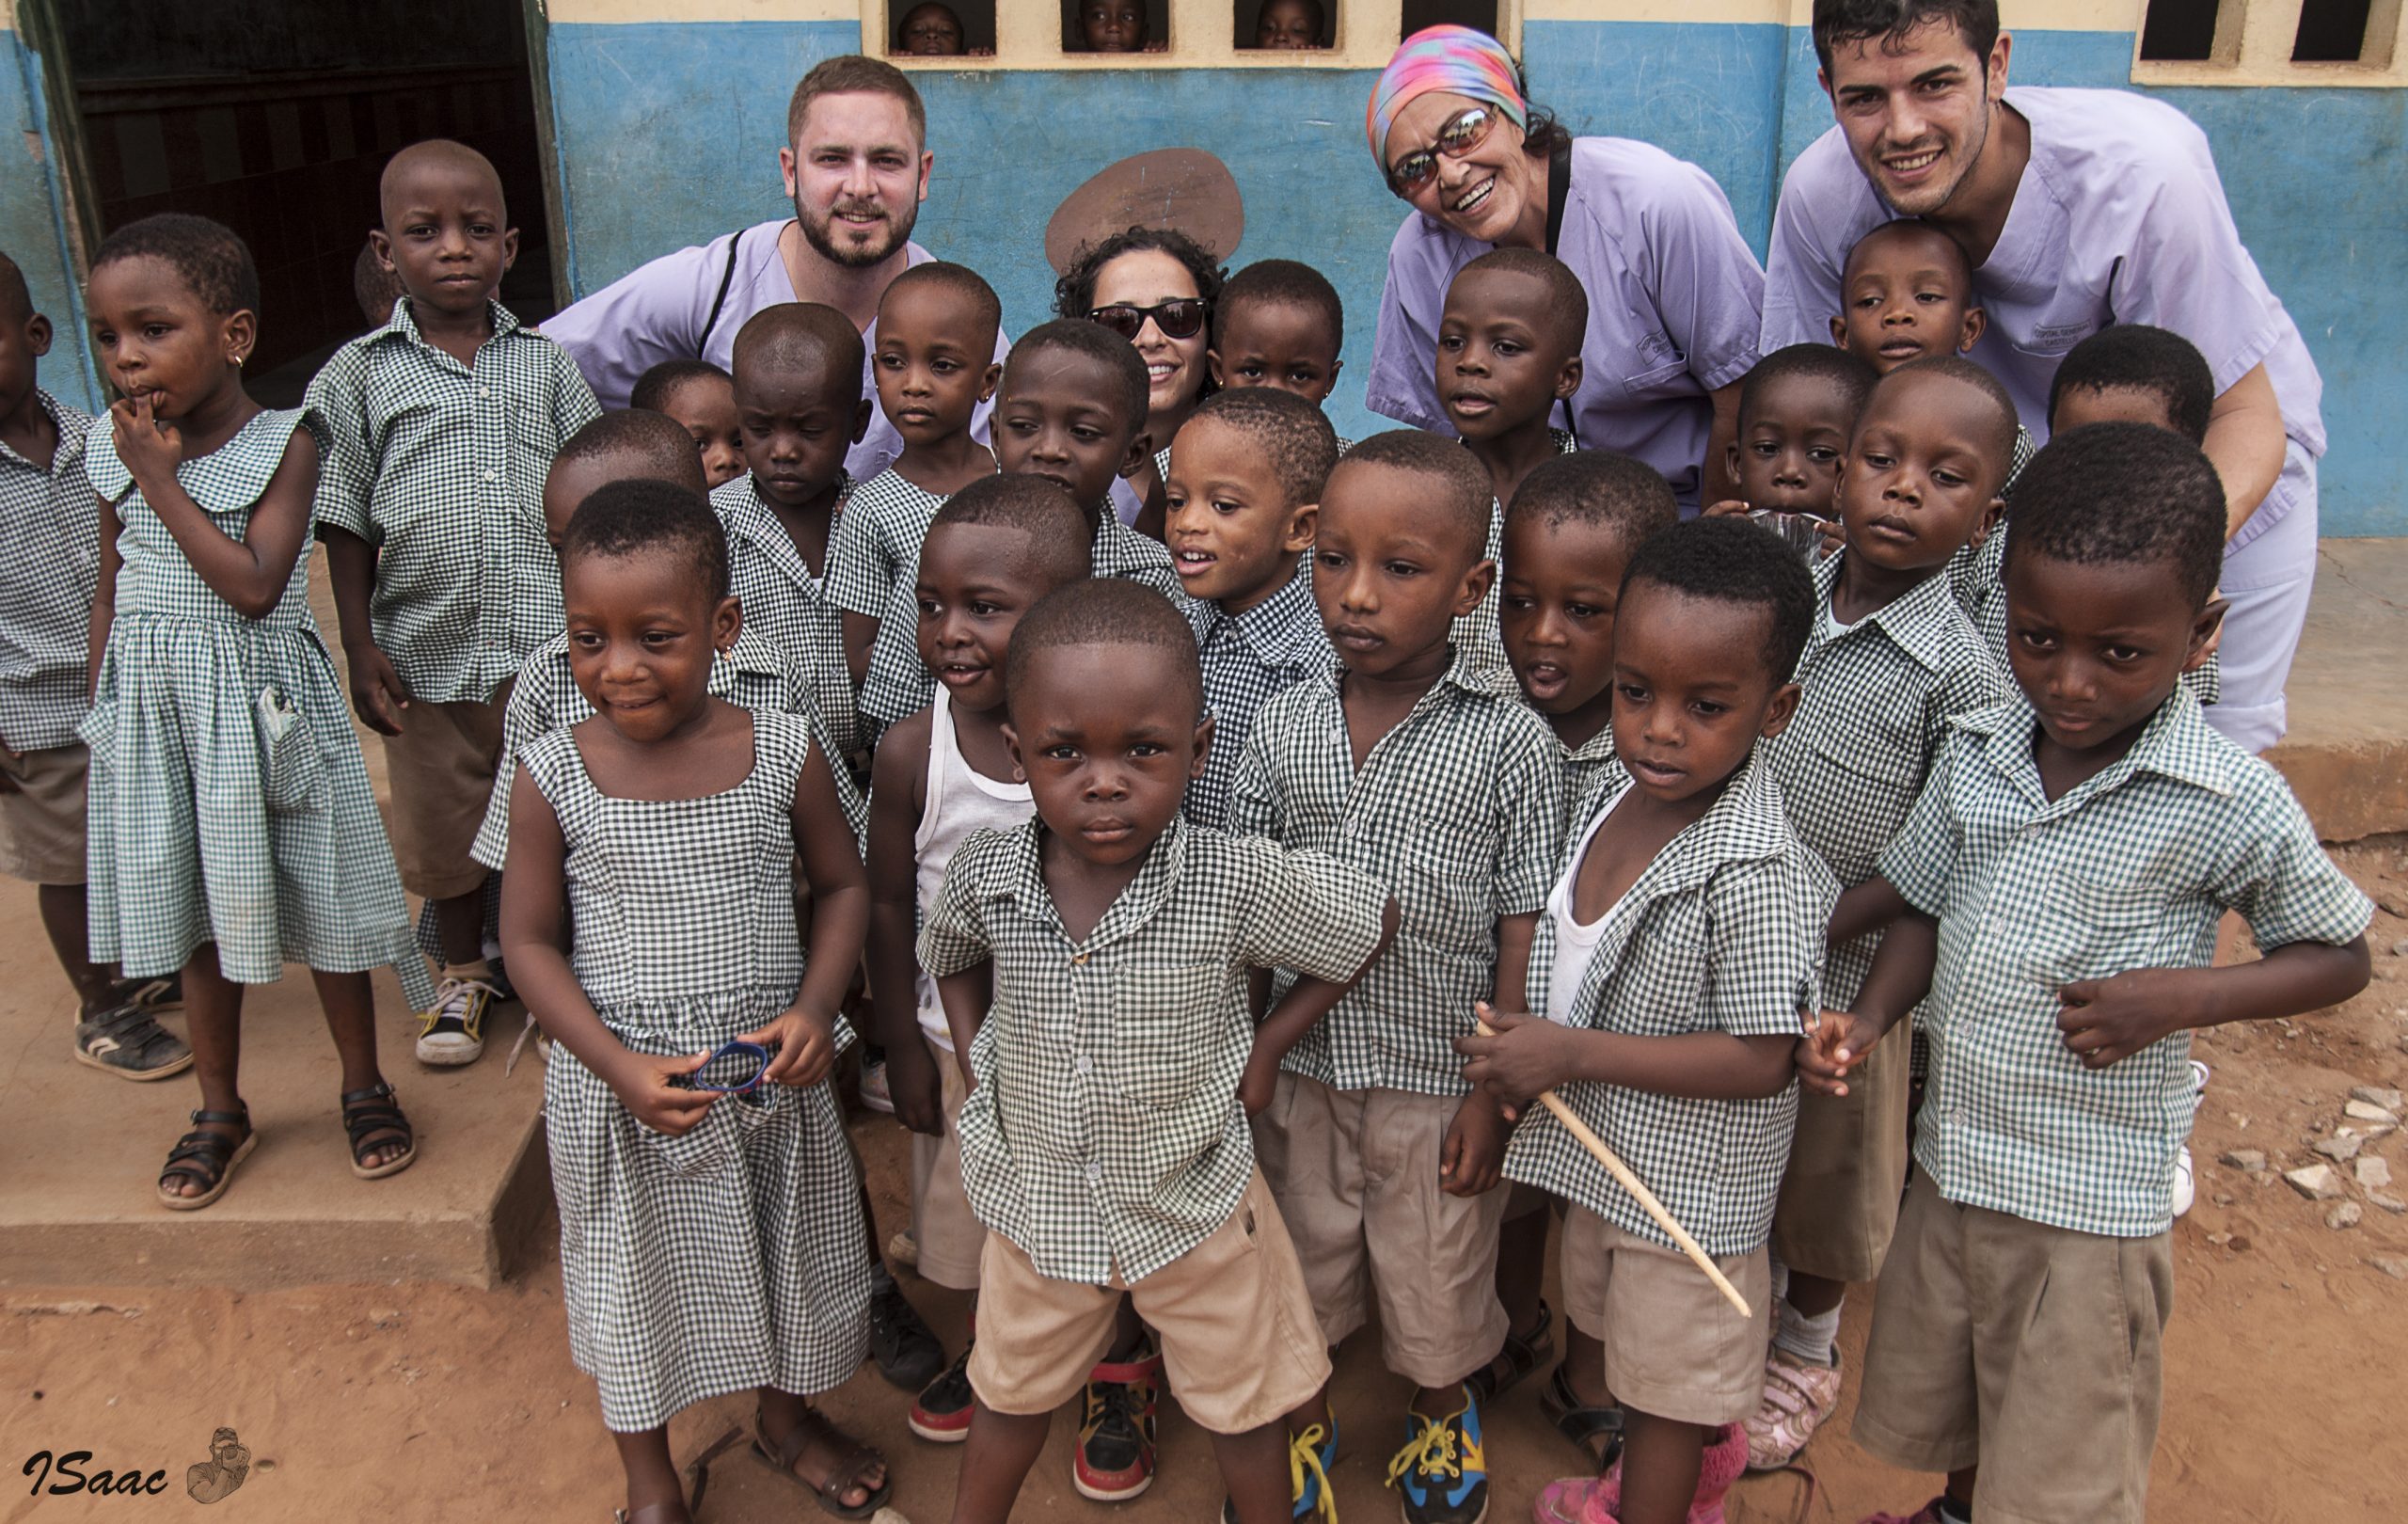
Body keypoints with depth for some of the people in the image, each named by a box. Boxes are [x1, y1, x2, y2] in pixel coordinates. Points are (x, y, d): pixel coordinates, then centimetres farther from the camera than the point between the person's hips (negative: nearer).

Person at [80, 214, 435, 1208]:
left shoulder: (285, 444, -12)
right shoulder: (113, 455, 2)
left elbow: (254, 584, -22)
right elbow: (111, 591, 12)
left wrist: (161, 482, -19)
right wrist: (101, 722, 14)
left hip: (260, 705, -4)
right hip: (153, 713, 4)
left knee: (320, 900, 7)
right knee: (196, 915, 14)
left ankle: (363, 1086, 26)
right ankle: (221, 1110, 30)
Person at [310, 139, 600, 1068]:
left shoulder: (546, 365, 5)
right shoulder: (361, 375, 1)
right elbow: (346, 525, 2)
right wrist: (361, 650, -2)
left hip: (552, 643, 0)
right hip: (429, 653, 0)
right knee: (447, 828, 15)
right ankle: (464, 975, 37)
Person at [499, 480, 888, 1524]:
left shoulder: (785, 754, -11)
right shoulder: (552, 775, -13)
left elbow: (840, 887, 1)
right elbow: (529, 941, -7)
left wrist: (816, 1008, -15)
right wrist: (618, 1065, -18)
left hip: (772, 1075, 1)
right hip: (618, 1092, -1)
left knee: (781, 1257, 21)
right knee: (633, 1279, 18)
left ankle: (785, 1417, 51)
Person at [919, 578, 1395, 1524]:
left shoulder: (1239, 883, -27)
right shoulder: (984, 875, -19)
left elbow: (1373, 925, -9)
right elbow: (949, 957, 6)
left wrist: (1269, 1041, -9)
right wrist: (977, 1073, -3)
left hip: (1193, 1198, -2)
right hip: (1037, 1194, 2)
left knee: (1243, 1409, 21)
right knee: (1011, 1395, 27)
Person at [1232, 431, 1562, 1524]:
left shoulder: (1507, 737, -15)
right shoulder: (1283, 726, -7)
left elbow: (1524, 929, -9)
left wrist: (1495, 1090, -8)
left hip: (1438, 1076, -2)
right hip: (1300, 1065, 2)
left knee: (1437, 1273, 20)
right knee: (1300, 1264, 21)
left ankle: (1443, 1409, 50)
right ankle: (1304, 1425, 48)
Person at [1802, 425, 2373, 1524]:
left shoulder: (2228, 807, -19)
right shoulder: (1976, 752, -5)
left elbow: (2338, 955, -6)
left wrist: (2178, 997, -21)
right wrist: (1867, 1021, -9)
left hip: (2090, 1198, -5)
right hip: (1951, 1161, 5)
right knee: (1929, 1404, 27)